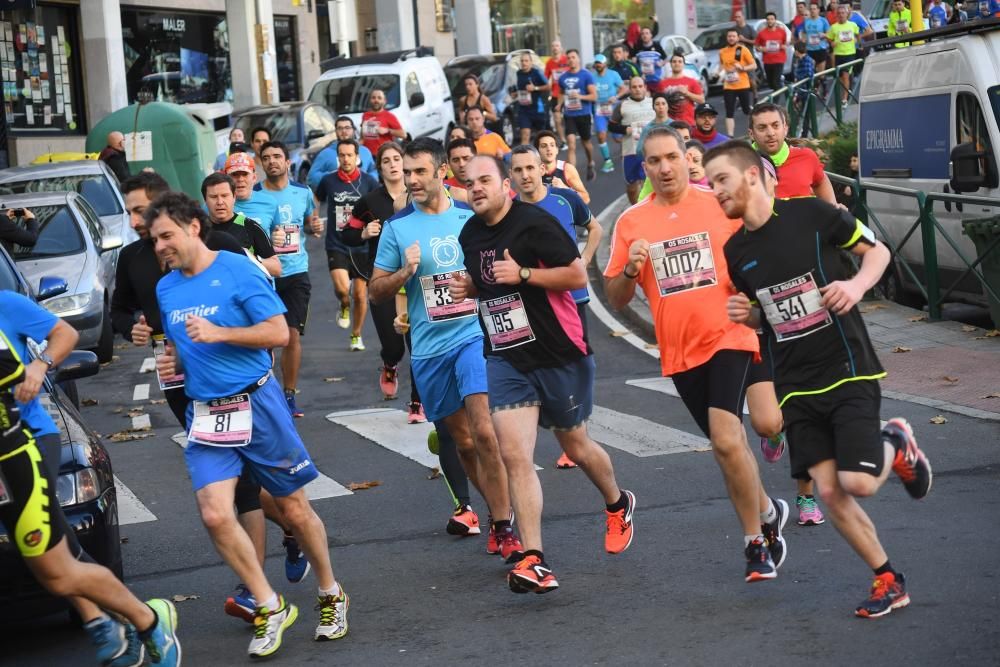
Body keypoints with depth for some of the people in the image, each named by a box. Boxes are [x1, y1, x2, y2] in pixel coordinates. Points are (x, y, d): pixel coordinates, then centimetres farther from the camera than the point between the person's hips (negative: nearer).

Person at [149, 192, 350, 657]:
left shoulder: (237, 270, -9)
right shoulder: (166, 288, 9)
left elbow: (278, 332, -13)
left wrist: (218, 333, -21)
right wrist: (171, 360, 3)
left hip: (255, 403, -4)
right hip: (204, 413, 4)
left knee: (294, 509, 6)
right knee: (215, 515, -12)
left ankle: (331, 597, 27)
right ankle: (270, 608, 4)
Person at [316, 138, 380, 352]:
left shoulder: (368, 181, -3)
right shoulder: (328, 181, 0)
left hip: (361, 245, 0)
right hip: (336, 245, 0)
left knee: (360, 295, 5)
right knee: (342, 288, -22)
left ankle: (356, 335, 26)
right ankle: (345, 307, 14)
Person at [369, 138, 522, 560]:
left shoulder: (472, 217, 3)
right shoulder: (397, 227, 3)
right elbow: (376, 291, 5)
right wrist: (404, 272, -13)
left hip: (475, 335, -2)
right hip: (429, 348, 2)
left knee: (484, 432, -17)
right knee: (461, 439, 11)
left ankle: (503, 527, -10)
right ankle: (497, 511, 31)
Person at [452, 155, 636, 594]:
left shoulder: (534, 223, -14)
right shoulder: (470, 234, 7)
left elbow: (578, 276, -16)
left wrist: (523, 274, -25)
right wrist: (466, 287, 3)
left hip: (560, 355, -5)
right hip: (505, 359, 5)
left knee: (575, 445, 14)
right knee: (514, 456, -12)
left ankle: (618, 504, 46)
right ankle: (534, 562, -14)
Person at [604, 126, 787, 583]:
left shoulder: (722, 205, -2)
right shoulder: (630, 223, 4)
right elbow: (615, 300, 7)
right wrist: (630, 269, -12)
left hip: (728, 338, -4)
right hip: (678, 353, 4)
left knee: (726, 441, -19)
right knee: (728, 445, 14)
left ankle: (756, 541, -3)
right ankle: (767, 512, 38)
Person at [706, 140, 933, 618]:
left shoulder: (809, 214, -9)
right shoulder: (735, 251, 6)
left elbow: (877, 251, 1)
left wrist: (857, 285, -19)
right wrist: (747, 315, -3)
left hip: (848, 371, -5)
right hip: (796, 385, 5)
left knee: (858, 483, -15)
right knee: (829, 491, -3)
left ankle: (897, 446, 18)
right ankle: (888, 581, 14)